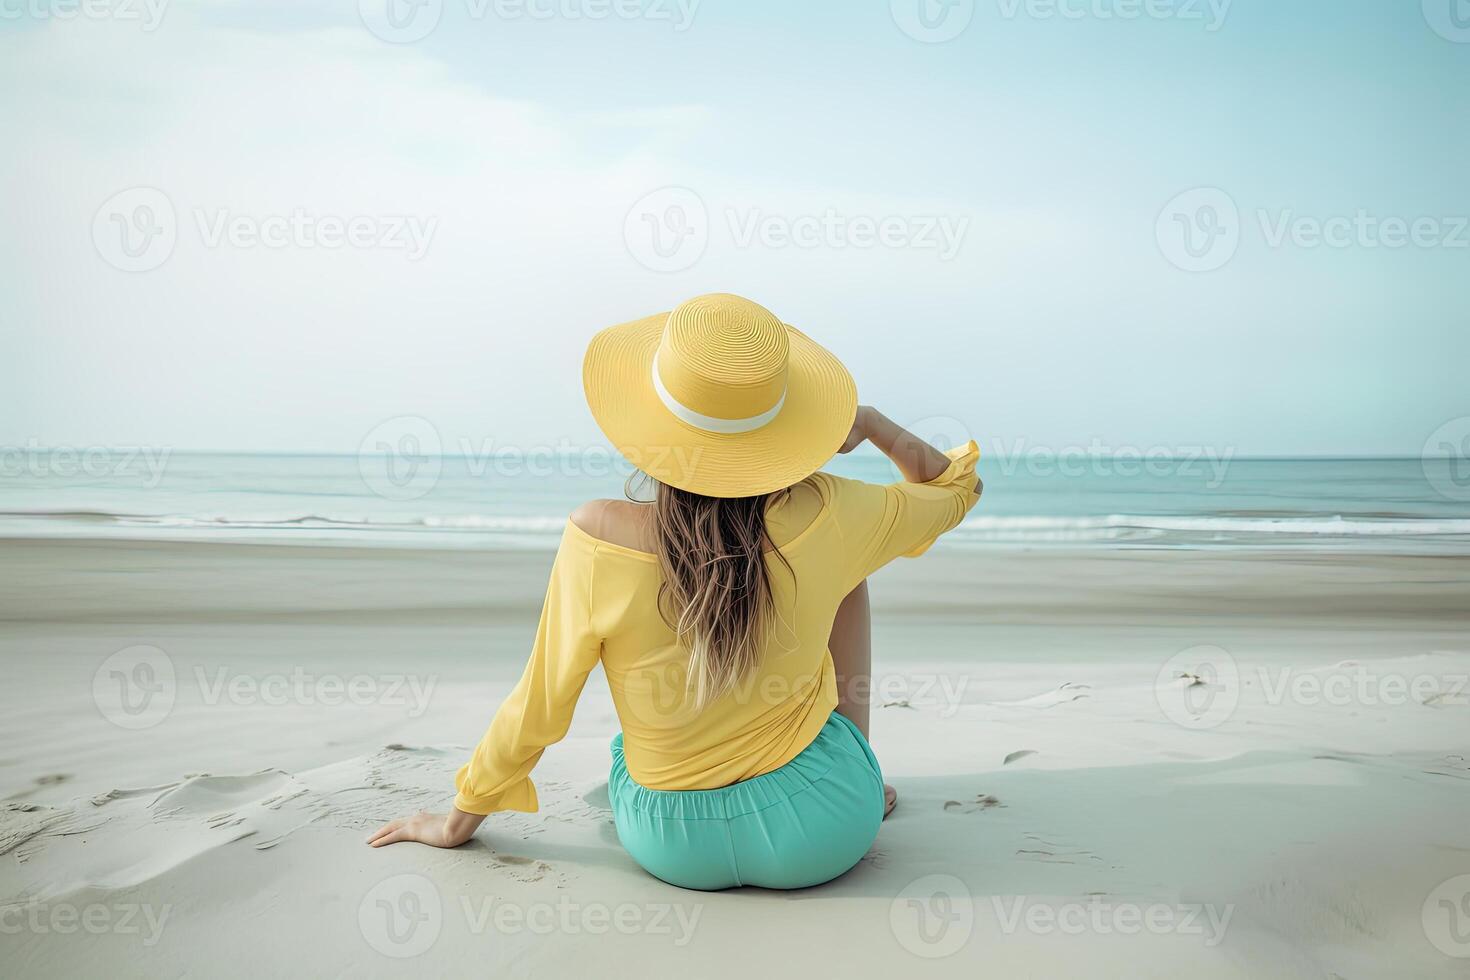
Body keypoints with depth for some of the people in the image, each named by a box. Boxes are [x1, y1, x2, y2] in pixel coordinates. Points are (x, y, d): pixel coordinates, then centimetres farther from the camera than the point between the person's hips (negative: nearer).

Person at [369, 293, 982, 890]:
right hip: (823, 832, 0)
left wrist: (459, 822, 6)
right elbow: (956, 486, 2)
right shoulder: (825, 519, -19)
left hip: (668, 845, 1)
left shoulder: (598, 539, -23)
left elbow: (538, 710, -10)